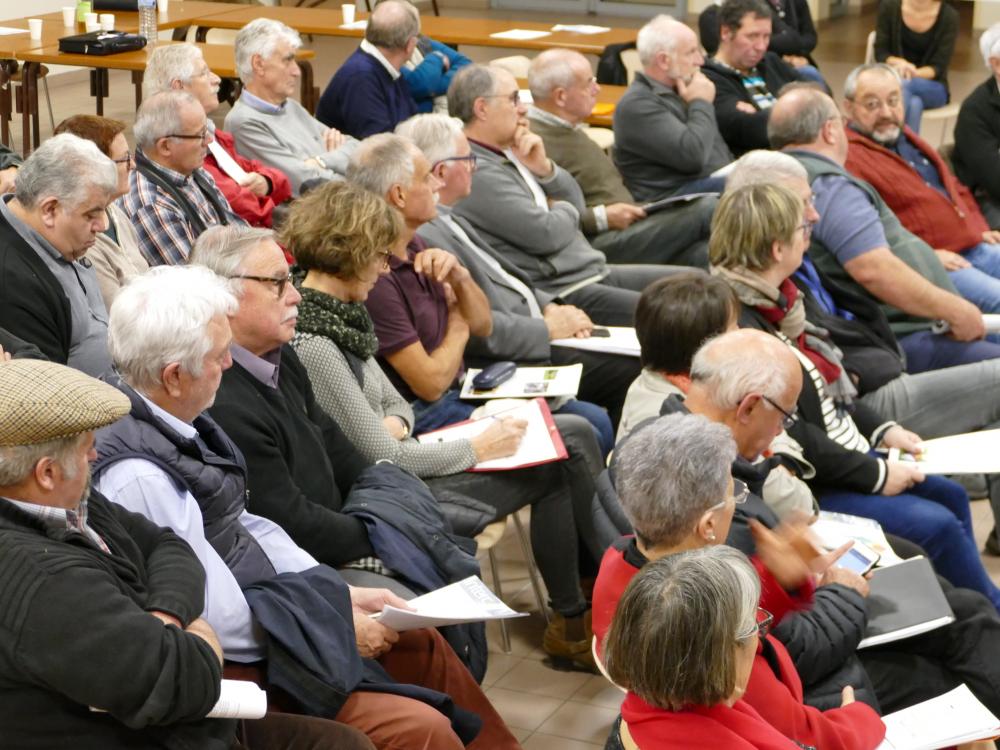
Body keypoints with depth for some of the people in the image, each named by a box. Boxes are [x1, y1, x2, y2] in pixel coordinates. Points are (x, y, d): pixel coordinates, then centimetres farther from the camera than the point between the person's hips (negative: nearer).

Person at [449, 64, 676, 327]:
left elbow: (576, 201, 17)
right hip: (561, 291, -10)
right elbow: (546, 235, -21)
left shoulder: (506, 154, 13)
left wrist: (544, 167, -2)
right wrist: (566, 212, 2)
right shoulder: (478, 173, -17)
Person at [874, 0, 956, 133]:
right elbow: (880, 53, -2)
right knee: (914, 103, -35)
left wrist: (913, 74, -30)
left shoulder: (949, 16, -8)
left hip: (932, 88, -1)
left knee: (904, 84, -36)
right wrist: (899, 62, -25)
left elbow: (939, 66, -9)